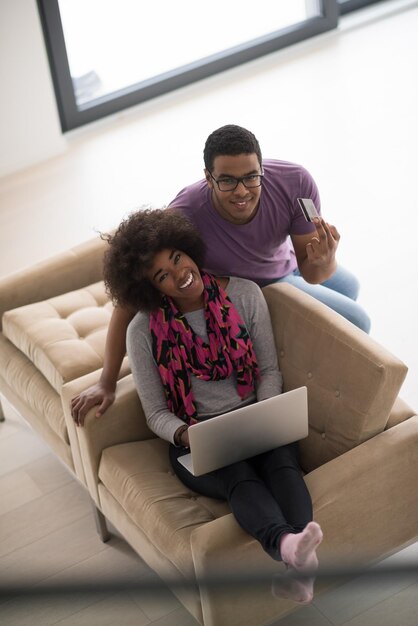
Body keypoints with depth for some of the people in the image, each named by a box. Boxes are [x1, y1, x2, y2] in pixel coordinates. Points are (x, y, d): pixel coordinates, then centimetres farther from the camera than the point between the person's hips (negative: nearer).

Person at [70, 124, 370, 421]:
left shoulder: (295, 182, -36)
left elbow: (310, 271, -26)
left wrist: (323, 263, -52)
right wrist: (107, 382, -35)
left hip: (285, 260, 4)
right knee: (355, 323, -5)